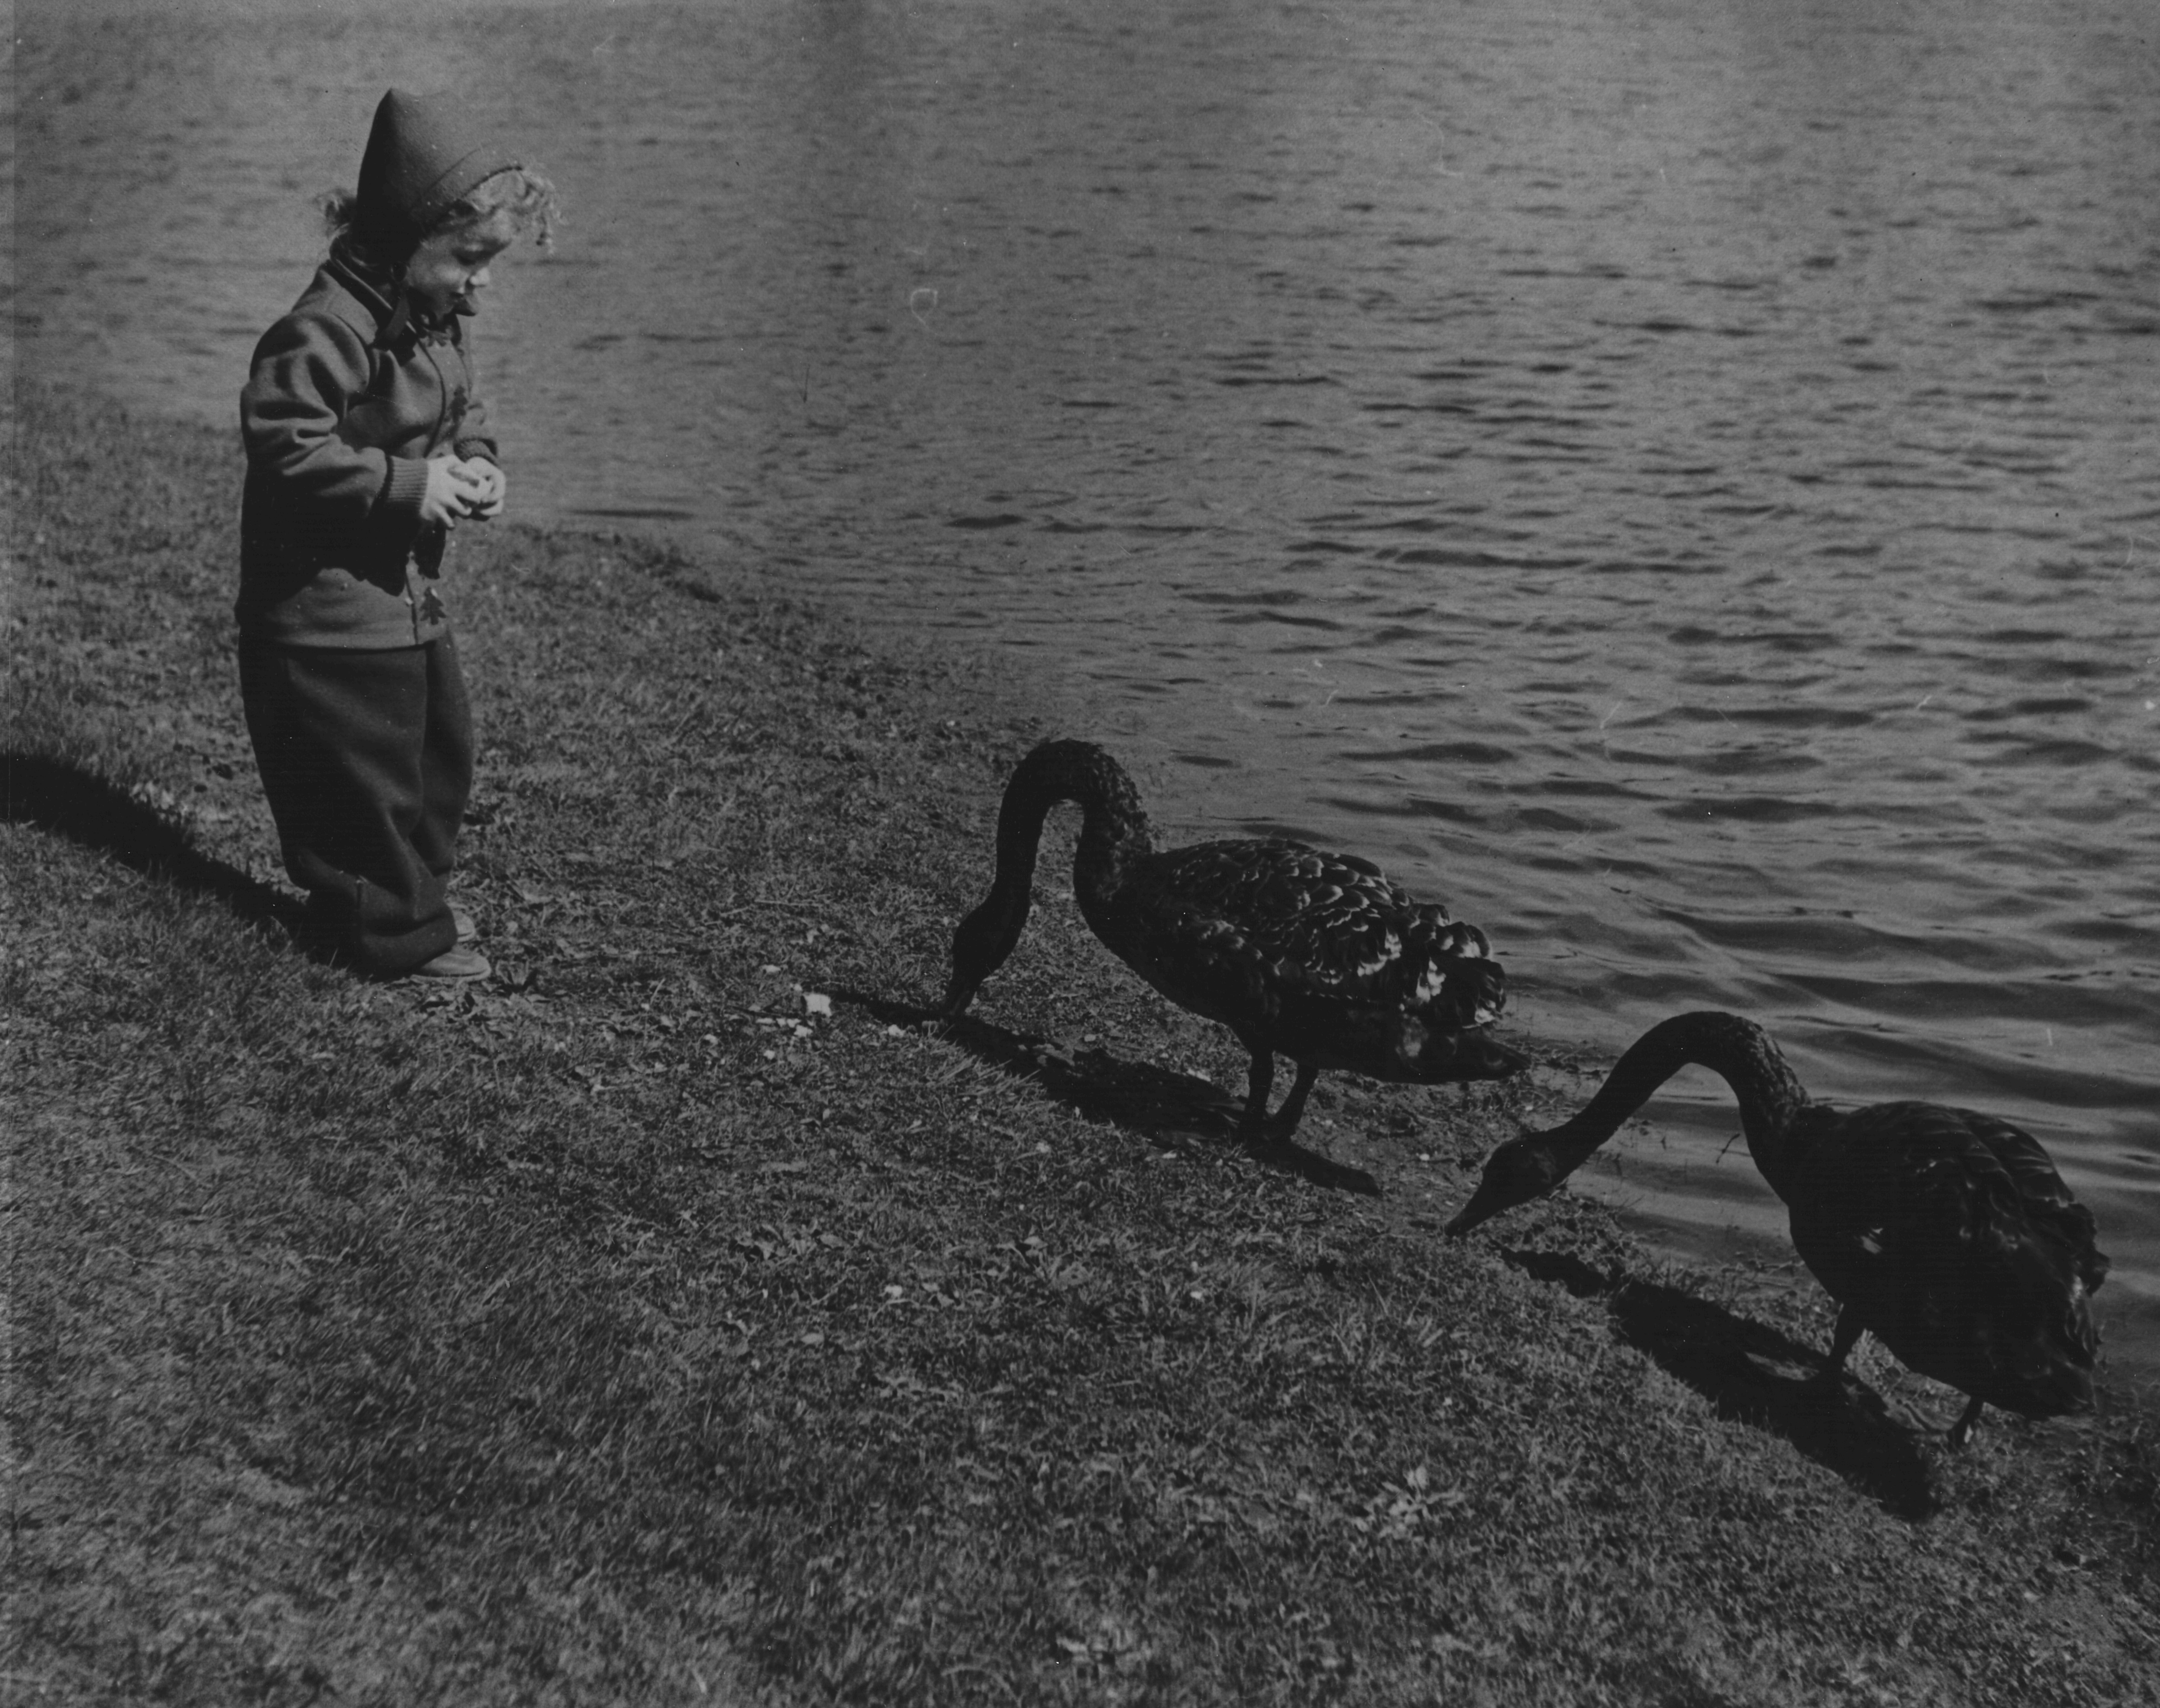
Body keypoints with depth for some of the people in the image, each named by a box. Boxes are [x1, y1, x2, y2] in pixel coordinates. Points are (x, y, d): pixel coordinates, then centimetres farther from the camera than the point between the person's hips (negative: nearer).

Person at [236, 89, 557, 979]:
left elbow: (463, 412, 19)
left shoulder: (437, 320, 7)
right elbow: (286, 445, -26)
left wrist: (477, 464, -3)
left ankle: (414, 892, 35)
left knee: (439, 747, 18)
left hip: (410, 591, 10)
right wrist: (407, 483, -25)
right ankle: (397, 932, 12)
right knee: (366, 772, 0)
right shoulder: (326, 330, -23)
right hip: (326, 603, -10)